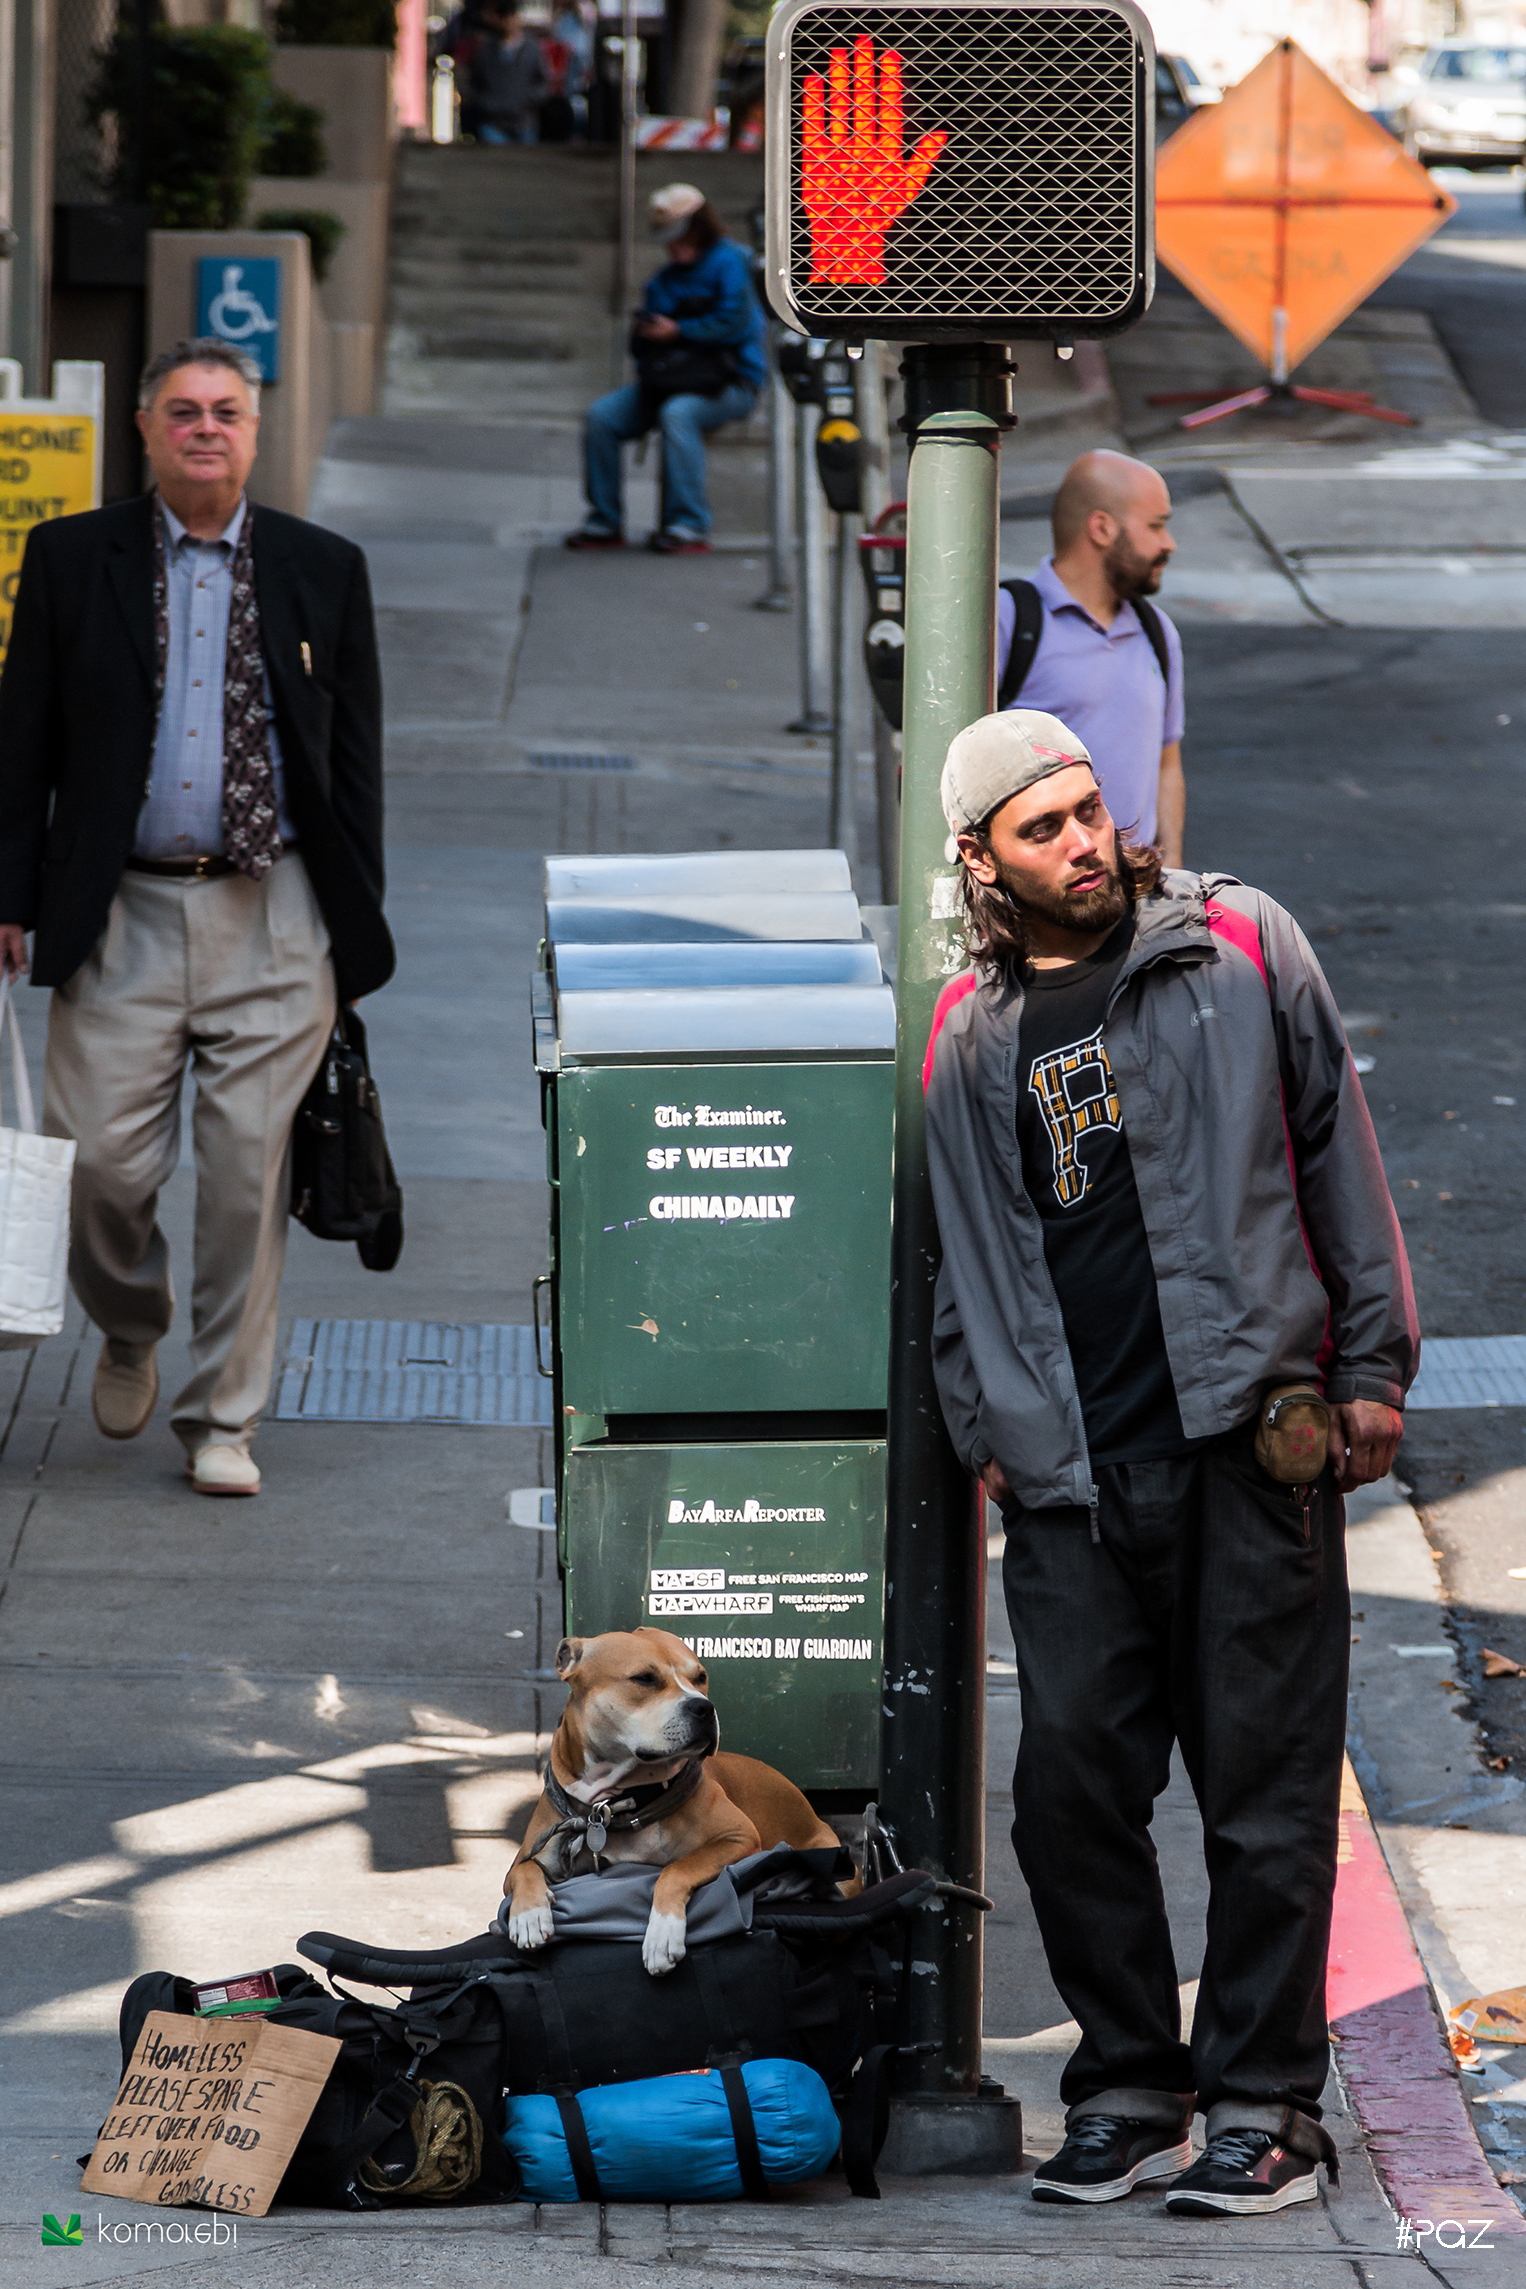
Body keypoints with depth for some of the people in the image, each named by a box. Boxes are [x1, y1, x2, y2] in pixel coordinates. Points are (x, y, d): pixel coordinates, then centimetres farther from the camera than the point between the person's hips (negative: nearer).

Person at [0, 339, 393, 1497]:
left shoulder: (323, 569, 8)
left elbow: (356, 757, 10)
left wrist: (356, 929, 6)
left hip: (271, 918, 0)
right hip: (121, 915, 0)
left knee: (249, 1172, -2)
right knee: (104, 1163, -3)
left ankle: (224, 1419, 10)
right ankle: (130, 1331, 28)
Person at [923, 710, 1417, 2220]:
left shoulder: (1237, 946, 5)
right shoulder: (973, 1036, 12)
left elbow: (1336, 1152, 7)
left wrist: (1370, 1365, 4)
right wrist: (984, 1432, 11)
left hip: (1249, 1435, -3)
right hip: (1072, 1472, 3)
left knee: (1265, 1786, -1)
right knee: (1071, 1785, 0)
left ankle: (1263, 2105, 7)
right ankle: (1127, 2090, 14)